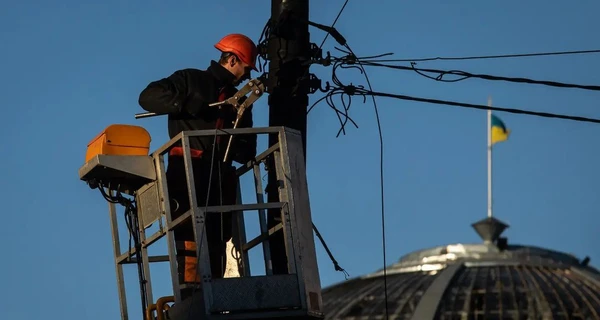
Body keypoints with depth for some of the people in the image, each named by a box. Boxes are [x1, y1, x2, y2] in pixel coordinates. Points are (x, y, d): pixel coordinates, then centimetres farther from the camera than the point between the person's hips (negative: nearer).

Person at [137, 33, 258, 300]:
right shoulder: (190, 80, 11)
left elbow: (245, 153, 19)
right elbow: (148, 97, -2)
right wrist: (187, 104, -13)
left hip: (221, 178, 6)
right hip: (188, 171, -6)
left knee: (216, 247, 0)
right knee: (191, 244, -16)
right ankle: (190, 302, -22)